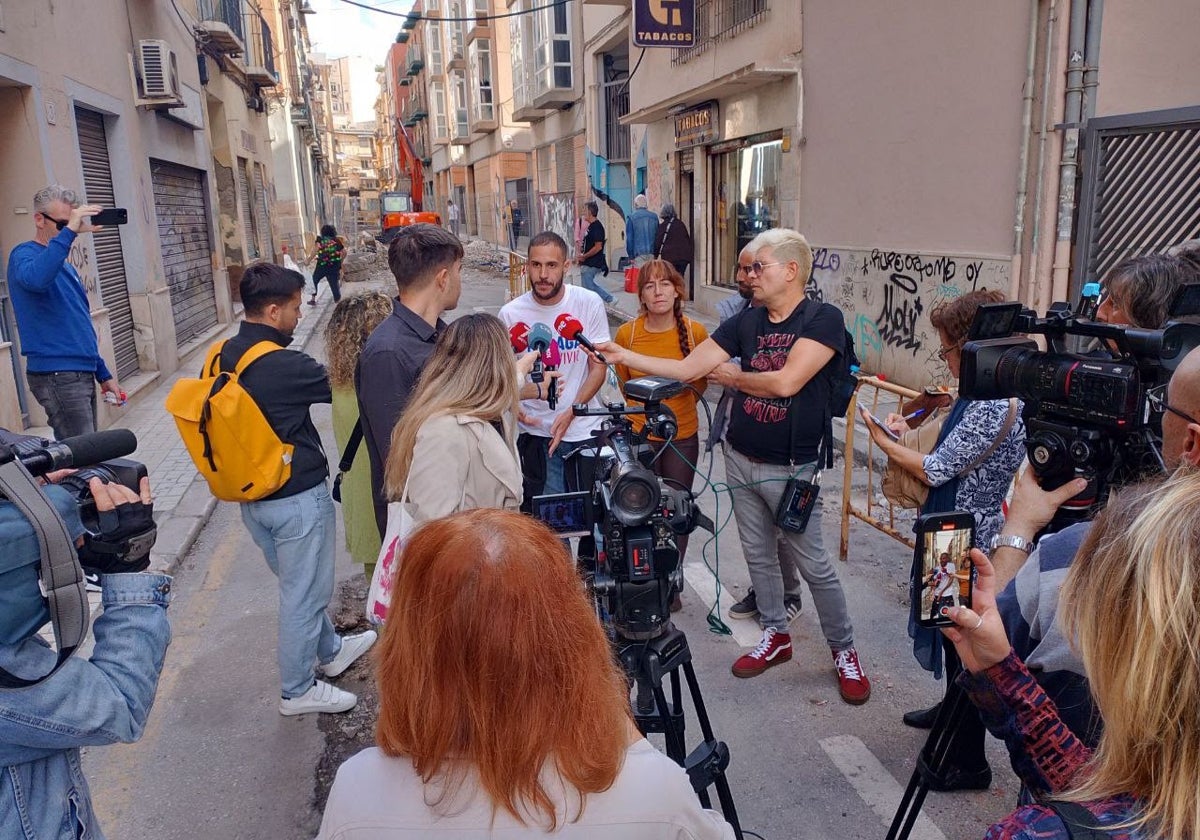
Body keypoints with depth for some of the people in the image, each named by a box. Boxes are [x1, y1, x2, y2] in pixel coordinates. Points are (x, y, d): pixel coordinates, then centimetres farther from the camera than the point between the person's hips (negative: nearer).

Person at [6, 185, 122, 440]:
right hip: (57, 376, -9)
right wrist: (68, 231, -31)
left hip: (82, 373, 9)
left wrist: (103, 374, 21)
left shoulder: (66, 267, 19)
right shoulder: (24, 254, -6)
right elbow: (35, 278, -33)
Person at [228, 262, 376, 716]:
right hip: (297, 499, -8)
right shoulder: (284, 366, -25)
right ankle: (297, 691, 23)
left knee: (299, 585, 24)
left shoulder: (221, 357, -1)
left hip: (251, 496, 8)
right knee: (303, 594, 8)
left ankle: (331, 651, 44)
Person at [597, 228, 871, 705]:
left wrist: (732, 376, -8)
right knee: (758, 555, 16)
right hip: (740, 459, 6)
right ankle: (775, 635, 34)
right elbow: (686, 369, 2)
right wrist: (625, 356, -5)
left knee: (814, 565, 4)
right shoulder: (745, 323, 4)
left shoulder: (823, 319, -13)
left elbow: (786, 381, -24)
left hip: (790, 468, -5)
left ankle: (844, 651, 23)